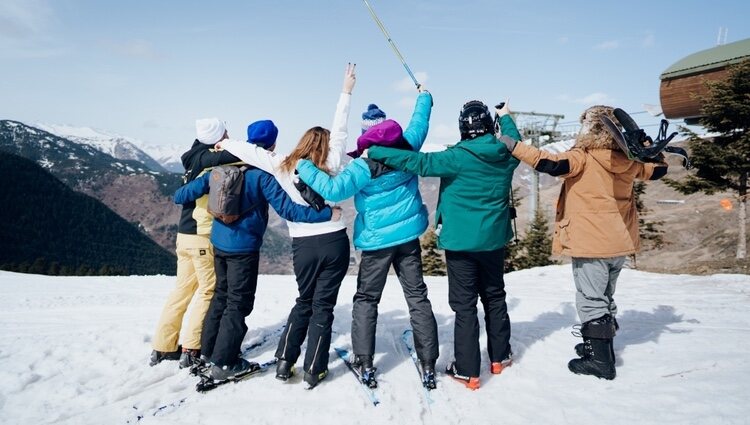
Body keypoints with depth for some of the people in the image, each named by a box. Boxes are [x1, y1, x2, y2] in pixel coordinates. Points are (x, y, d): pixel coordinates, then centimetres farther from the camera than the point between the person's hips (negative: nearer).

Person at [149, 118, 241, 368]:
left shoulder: (197, 156, 13)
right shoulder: (206, 158, -13)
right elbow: (233, 155, -31)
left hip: (186, 235, 8)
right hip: (203, 237, -8)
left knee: (183, 289, 14)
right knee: (209, 291, 2)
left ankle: (163, 347, 21)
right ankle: (192, 350, 7)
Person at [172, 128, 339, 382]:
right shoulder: (263, 175, -18)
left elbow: (198, 186, 7)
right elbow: (286, 209, -24)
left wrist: (178, 196, 29)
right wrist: (327, 214, -23)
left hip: (219, 242, 7)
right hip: (244, 248, -7)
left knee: (222, 295, 22)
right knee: (239, 303, 4)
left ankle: (209, 350, 32)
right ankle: (223, 363, 8)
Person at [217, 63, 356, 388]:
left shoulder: (283, 167, -2)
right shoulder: (331, 167, -5)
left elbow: (251, 151, 5)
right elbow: (339, 131, -3)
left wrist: (224, 143, 22)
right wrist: (346, 92, 2)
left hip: (303, 245, 2)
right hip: (334, 242, -2)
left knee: (304, 302, 21)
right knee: (323, 305, 7)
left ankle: (285, 360, 18)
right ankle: (314, 370, 11)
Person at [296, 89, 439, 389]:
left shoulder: (364, 165, -18)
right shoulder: (406, 148, -3)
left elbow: (334, 189, -26)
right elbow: (420, 122, 15)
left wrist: (303, 166, -16)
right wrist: (424, 96, 33)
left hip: (377, 240, -4)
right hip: (409, 235, 4)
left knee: (366, 300, 11)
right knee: (417, 297, 9)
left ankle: (365, 365, 12)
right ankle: (428, 366, 12)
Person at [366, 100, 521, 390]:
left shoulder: (458, 157, -18)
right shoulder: (506, 155, -1)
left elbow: (418, 162, -21)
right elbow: (515, 143, 22)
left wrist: (375, 152, -14)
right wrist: (506, 116, 39)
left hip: (461, 241, -5)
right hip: (494, 239, 5)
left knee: (464, 304, 2)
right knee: (495, 297, 20)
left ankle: (467, 371, 7)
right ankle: (499, 357, 34)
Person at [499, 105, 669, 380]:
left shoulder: (583, 157, -15)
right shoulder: (628, 161, 5)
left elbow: (553, 164, -32)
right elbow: (657, 170, 20)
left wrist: (515, 148, -29)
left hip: (591, 244, -7)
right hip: (620, 244, 7)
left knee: (591, 301, 2)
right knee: (605, 298, 22)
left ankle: (601, 361, 6)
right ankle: (601, 346, 36)